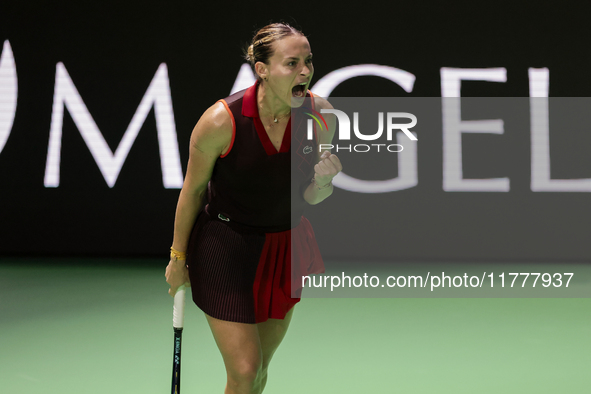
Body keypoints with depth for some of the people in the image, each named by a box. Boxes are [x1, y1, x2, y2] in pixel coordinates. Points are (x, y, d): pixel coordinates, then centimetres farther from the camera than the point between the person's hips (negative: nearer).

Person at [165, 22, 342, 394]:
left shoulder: (321, 114, -13)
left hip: (287, 242, 5)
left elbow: (309, 196, 0)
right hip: (227, 246, -4)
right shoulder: (221, 120, -24)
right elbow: (193, 189, -8)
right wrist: (178, 257, 0)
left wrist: (323, 181, -23)